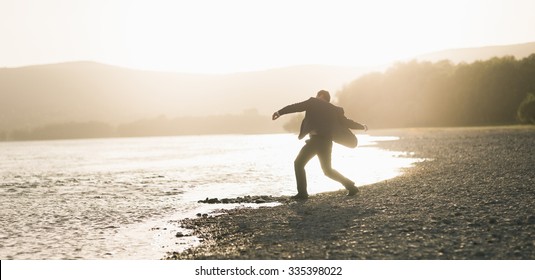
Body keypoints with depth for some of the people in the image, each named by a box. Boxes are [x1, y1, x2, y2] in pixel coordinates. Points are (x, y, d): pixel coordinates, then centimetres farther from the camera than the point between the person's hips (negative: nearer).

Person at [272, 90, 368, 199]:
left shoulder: (313, 103, 4)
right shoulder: (335, 110, 16)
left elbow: (297, 107, -6)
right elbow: (347, 122, 19)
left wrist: (280, 112, -10)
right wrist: (362, 126, 33)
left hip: (316, 140, -6)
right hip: (326, 142, 6)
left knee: (299, 163, 2)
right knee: (327, 170, 21)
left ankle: (302, 193, -7)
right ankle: (350, 185, 14)